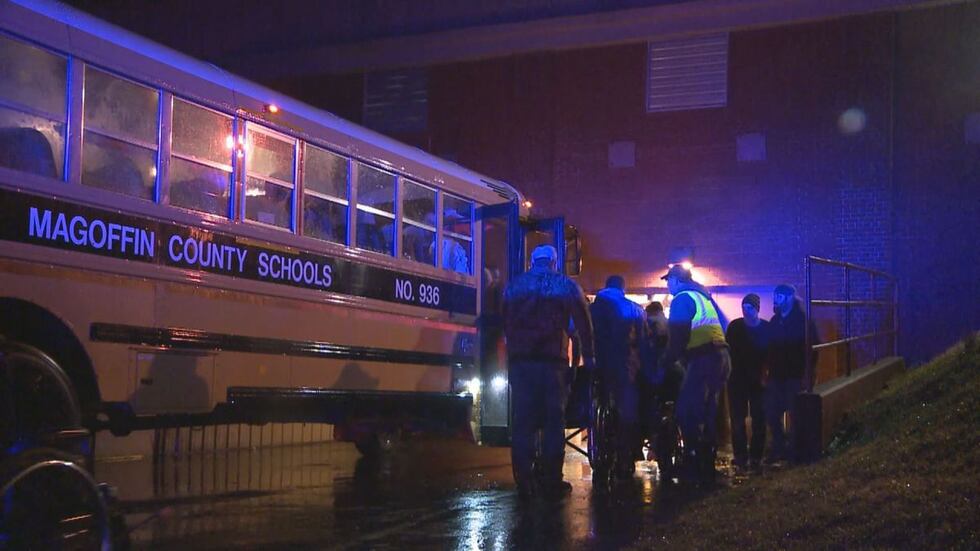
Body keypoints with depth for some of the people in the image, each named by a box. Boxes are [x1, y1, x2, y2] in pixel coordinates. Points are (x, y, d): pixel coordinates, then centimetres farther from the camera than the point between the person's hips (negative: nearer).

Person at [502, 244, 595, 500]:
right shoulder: (567, 286, 5)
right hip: (553, 361, -2)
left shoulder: (514, 286, 11)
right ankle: (551, 481, 1)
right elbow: (583, 325, 6)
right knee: (553, 421, 3)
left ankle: (524, 481, 2)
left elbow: (505, 323, 12)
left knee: (522, 421, 4)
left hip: (520, 361, 2)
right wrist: (589, 357, 15)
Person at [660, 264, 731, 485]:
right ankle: (708, 468, 19)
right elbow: (723, 324, 25)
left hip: (703, 359, -9)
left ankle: (694, 468, -10)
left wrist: (667, 361, -1)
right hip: (721, 357, 9)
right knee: (708, 413, 14)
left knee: (687, 412, -7)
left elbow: (678, 336, -12)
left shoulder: (682, 299, -5)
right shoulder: (703, 296, 22)